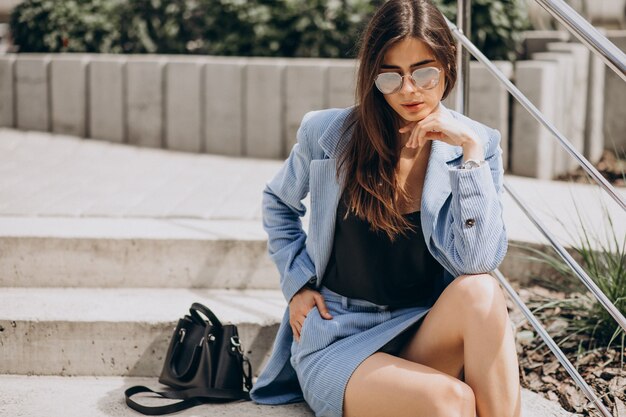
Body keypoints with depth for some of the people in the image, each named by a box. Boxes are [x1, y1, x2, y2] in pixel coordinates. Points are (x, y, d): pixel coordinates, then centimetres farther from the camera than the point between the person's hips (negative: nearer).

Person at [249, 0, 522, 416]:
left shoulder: (477, 145, -3)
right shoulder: (327, 133, -5)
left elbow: (477, 263, -17)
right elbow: (278, 204, 16)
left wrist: (469, 151, -19)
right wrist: (298, 283, 4)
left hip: (425, 335, 3)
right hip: (336, 342, -2)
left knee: (479, 291, -33)